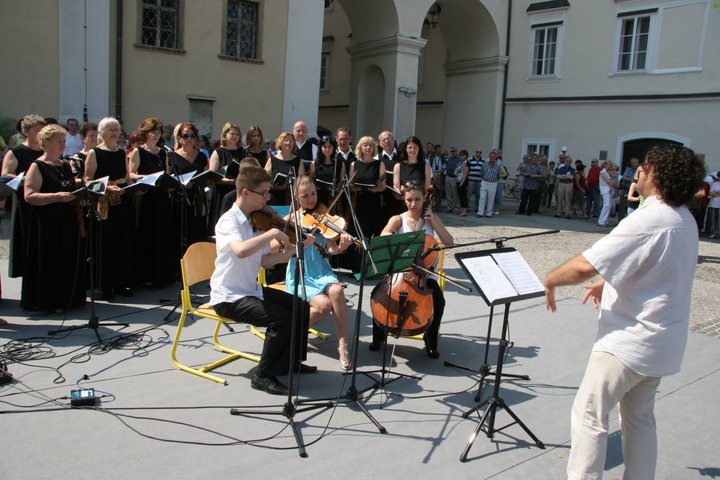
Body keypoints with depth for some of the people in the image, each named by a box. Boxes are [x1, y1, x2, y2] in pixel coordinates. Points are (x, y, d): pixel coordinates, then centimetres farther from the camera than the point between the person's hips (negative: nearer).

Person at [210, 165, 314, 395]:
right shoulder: (228, 221, -19)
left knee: (301, 307, 5)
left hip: (251, 289, 9)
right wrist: (272, 233, -33)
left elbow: (265, 260, 7)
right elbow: (240, 250, -41)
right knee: (282, 319, -24)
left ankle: (291, 360, 24)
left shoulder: (254, 220, 7)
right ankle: (262, 375, -5)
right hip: (229, 296, -9)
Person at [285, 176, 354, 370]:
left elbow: (330, 249, -6)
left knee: (336, 291, -32)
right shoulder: (290, 220, 0)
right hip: (299, 275, -2)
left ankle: (342, 345, -20)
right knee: (324, 305, -28)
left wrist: (341, 247, -29)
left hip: (321, 271, 2)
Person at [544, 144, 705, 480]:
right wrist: (607, 283, 17)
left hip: (631, 339, -9)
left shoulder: (648, 220, -24)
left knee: (588, 415, 0)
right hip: (663, 340, 9)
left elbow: (585, 266, -29)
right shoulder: (684, 219, 5)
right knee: (639, 417, 21)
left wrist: (550, 279, -11)